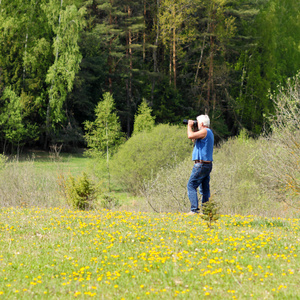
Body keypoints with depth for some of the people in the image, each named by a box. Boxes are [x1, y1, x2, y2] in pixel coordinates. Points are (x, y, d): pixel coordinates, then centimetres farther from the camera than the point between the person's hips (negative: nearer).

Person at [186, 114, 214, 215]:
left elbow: (190, 136, -20)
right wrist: (192, 128, 21)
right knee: (204, 189, 10)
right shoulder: (209, 132, 19)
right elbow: (195, 139, 28)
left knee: (191, 185, -8)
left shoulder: (205, 131, -12)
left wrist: (190, 126, -4)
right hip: (208, 165, 10)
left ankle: (194, 209, -15)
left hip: (201, 164, -10)